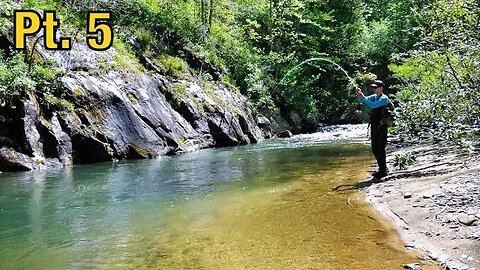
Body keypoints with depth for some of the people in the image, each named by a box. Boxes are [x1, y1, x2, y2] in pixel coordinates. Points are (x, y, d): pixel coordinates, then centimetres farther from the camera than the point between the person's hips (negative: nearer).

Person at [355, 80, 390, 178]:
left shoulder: (384, 98, -11)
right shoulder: (374, 96, 12)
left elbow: (373, 105, -25)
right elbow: (362, 100, 4)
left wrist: (363, 96, -25)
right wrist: (359, 95, -15)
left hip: (381, 127, -8)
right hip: (374, 126, 8)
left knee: (380, 148, -3)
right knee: (375, 149, 13)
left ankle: (383, 170, 5)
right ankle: (382, 168, 25)